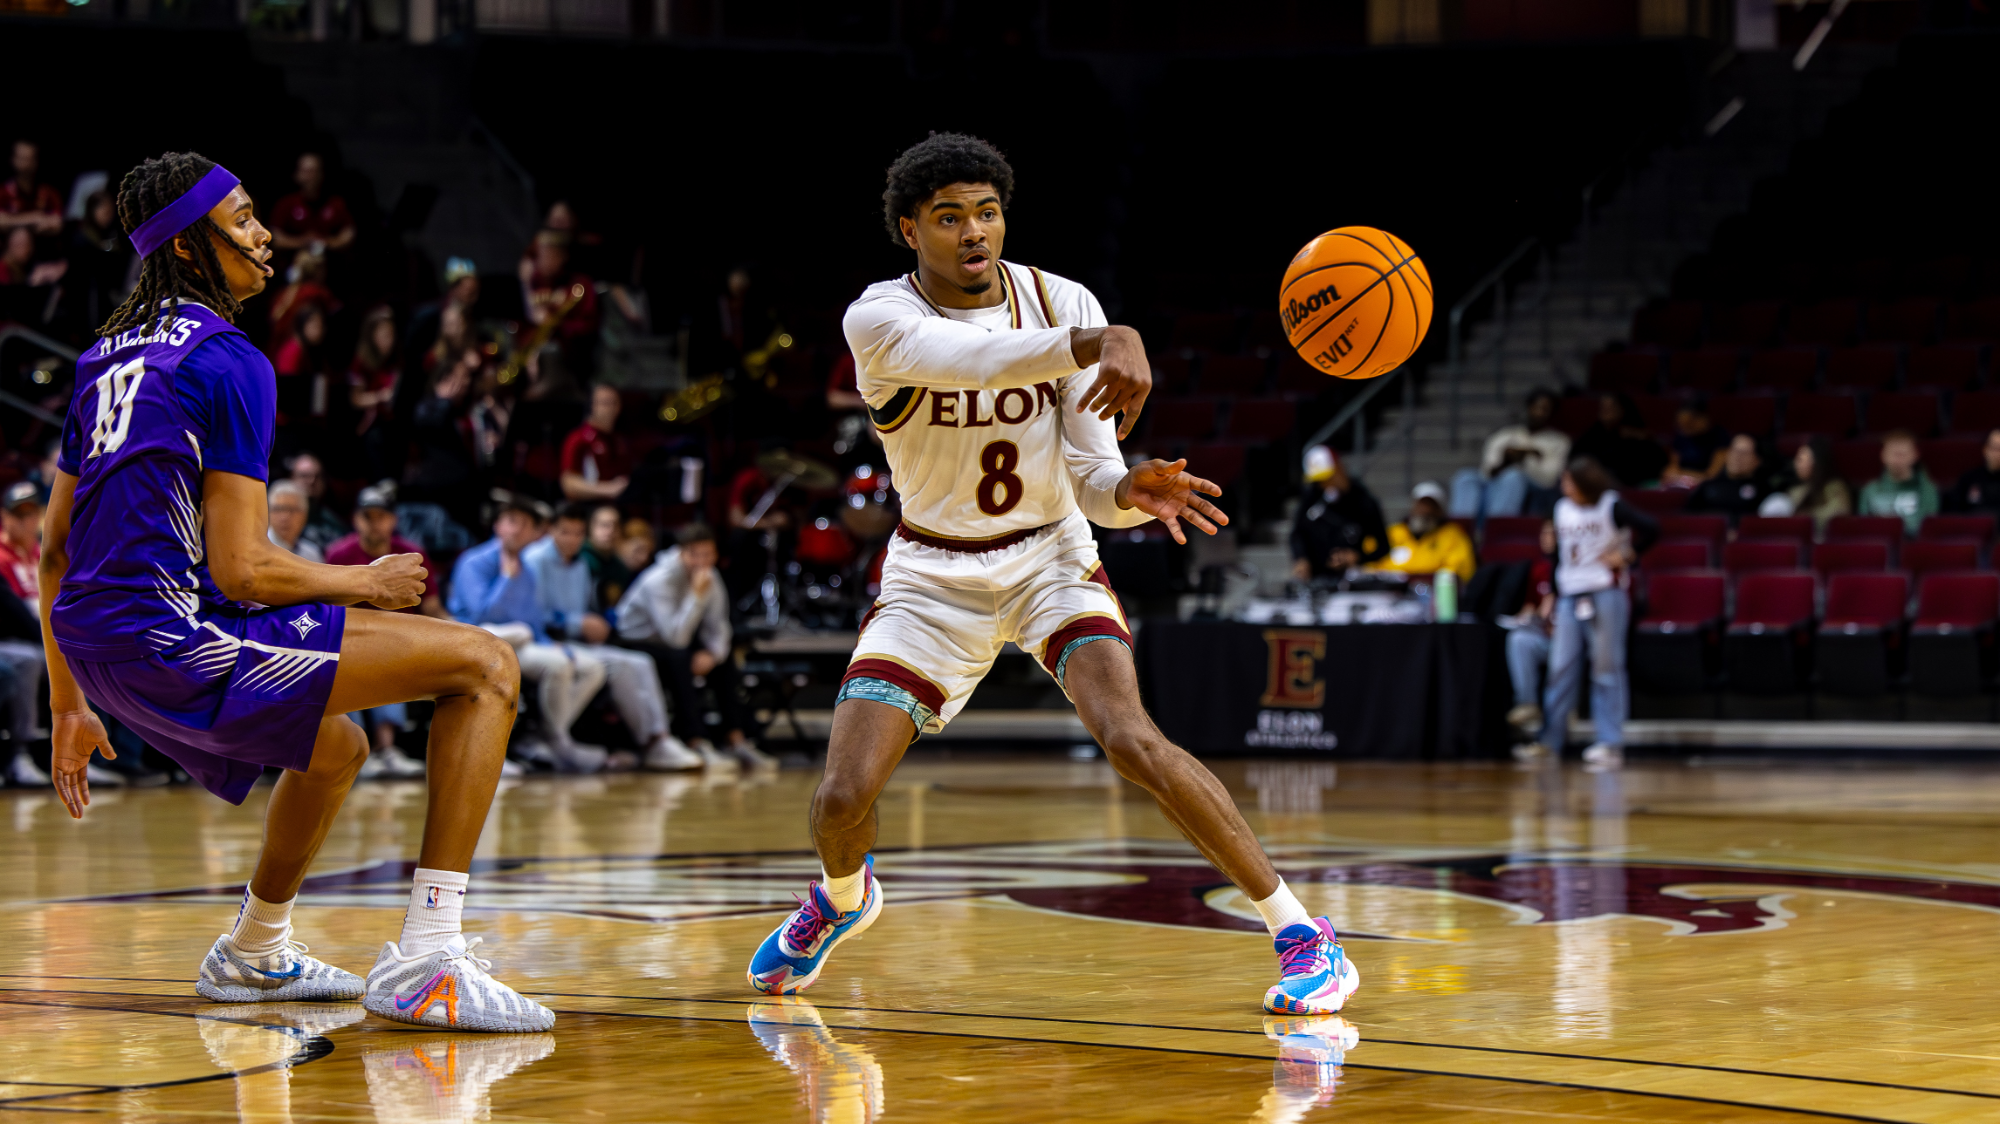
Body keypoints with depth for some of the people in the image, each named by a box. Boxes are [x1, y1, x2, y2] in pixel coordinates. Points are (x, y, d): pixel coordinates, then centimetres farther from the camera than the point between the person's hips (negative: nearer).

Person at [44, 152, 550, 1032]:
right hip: (171, 636, -9)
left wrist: (68, 707, 30)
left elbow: (53, 546, 22)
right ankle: (423, 964, -21)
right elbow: (241, 569, -15)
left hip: (100, 649, 9)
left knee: (335, 748, 35)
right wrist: (366, 584, 3)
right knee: (484, 665, -11)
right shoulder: (227, 361, -9)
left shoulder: (108, 357, 18)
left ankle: (253, 956, 52)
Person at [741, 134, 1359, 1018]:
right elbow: (980, 358, -40)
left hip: (1049, 555, 0)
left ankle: (1302, 935, -19)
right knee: (843, 795, -10)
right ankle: (841, 896, 29)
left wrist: (1131, 492, -37)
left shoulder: (1062, 304, -11)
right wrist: (1104, 342, -56)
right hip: (933, 574, 0)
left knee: (1130, 738, -26)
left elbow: (1094, 484, -12)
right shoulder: (880, 319, -17)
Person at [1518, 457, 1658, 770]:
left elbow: (1650, 529, -16)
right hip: (1569, 598, 6)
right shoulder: (1562, 509, 14)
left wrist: (1625, 556, -8)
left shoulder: (1611, 508, -5)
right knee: (1561, 670, 2)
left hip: (1605, 595, -6)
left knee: (1606, 670, -4)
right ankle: (1549, 741, 4)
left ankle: (1610, 744, -2)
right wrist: (1554, 607, 18)